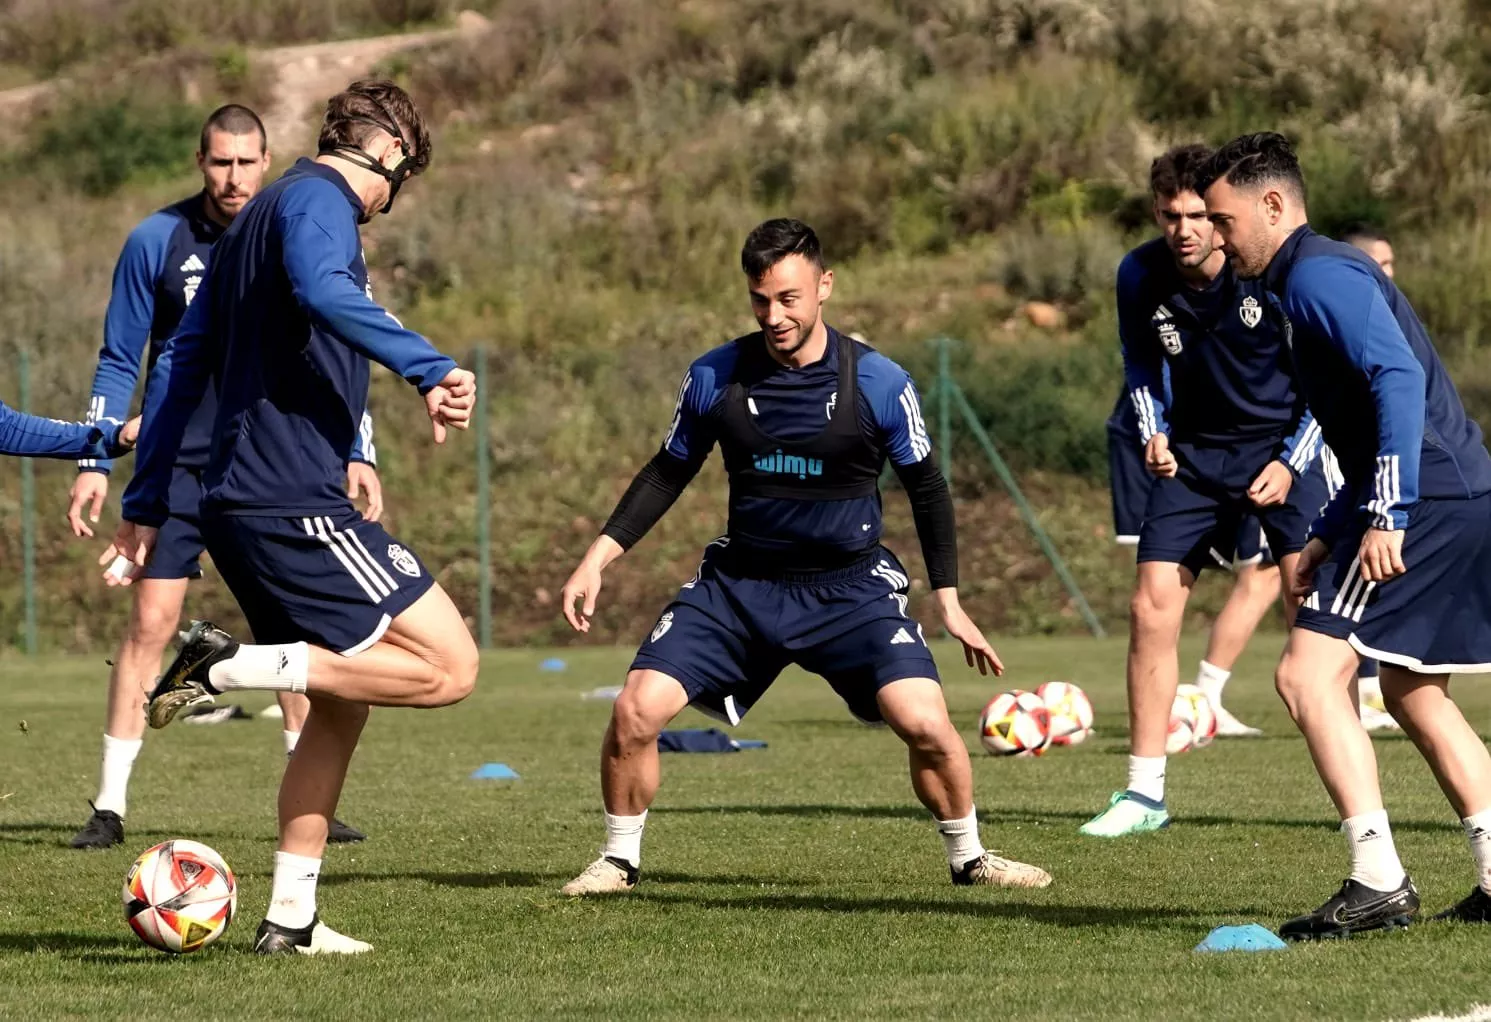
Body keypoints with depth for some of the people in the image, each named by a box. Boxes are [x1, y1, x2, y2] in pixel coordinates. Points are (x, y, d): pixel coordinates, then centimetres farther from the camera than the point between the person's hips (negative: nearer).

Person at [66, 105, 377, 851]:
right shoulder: (157, 241, -4)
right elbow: (119, 361, 1)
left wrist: (358, 455, -1)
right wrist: (94, 463, -5)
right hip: (178, 465, -1)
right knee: (150, 620, -7)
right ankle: (109, 807, -2)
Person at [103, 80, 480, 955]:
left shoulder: (256, 218, 22)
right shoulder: (319, 201, -6)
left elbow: (181, 363, 24)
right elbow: (324, 292, -30)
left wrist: (146, 507, 26)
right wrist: (429, 367, -41)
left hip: (242, 505, 10)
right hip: (295, 506, -10)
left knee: (344, 701, 17)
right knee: (451, 666, -11)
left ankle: (291, 916, 14)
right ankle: (236, 667, -15)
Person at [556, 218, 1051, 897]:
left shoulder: (878, 383, -10)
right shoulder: (714, 378, -5)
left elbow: (926, 488, 3)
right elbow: (668, 473, 10)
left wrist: (949, 603, 2)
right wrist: (597, 559, 2)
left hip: (850, 586, -2)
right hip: (737, 584, 2)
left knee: (926, 724, -20)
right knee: (635, 710, -14)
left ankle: (968, 858, 6)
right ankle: (620, 860, 9)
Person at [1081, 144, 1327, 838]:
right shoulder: (1139, 278, -8)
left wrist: (1291, 462, -16)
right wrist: (1154, 434, -6)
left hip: (1283, 445, -4)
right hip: (1194, 451, 4)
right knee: (1151, 608, -3)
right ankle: (1144, 794, 7)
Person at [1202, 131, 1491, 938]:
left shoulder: (1318, 275, -10)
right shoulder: (1311, 277, 23)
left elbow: (1399, 379, -24)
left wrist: (1387, 516, -28)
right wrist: (1327, 538, 24)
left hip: (1425, 503, -11)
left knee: (1309, 674, -13)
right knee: (1412, 693, 21)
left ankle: (1379, 883, -17)